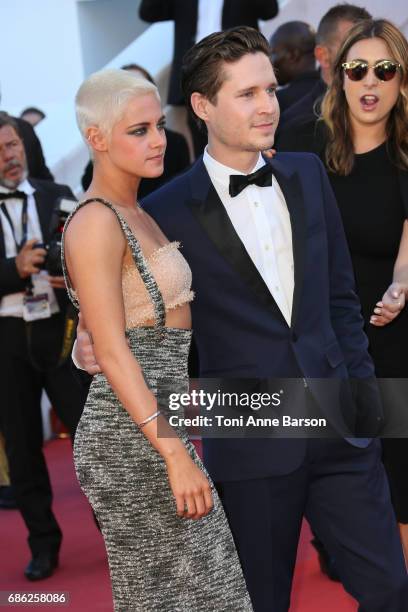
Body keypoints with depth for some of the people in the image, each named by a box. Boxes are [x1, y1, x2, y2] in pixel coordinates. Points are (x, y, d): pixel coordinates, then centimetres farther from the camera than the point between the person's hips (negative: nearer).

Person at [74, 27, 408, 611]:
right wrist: (93, 349, -16)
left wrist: (361, 384, 9)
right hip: (251, 447, -4)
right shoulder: (167, 211, -7)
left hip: (340, 430, 4)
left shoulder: (307, 175, 7)